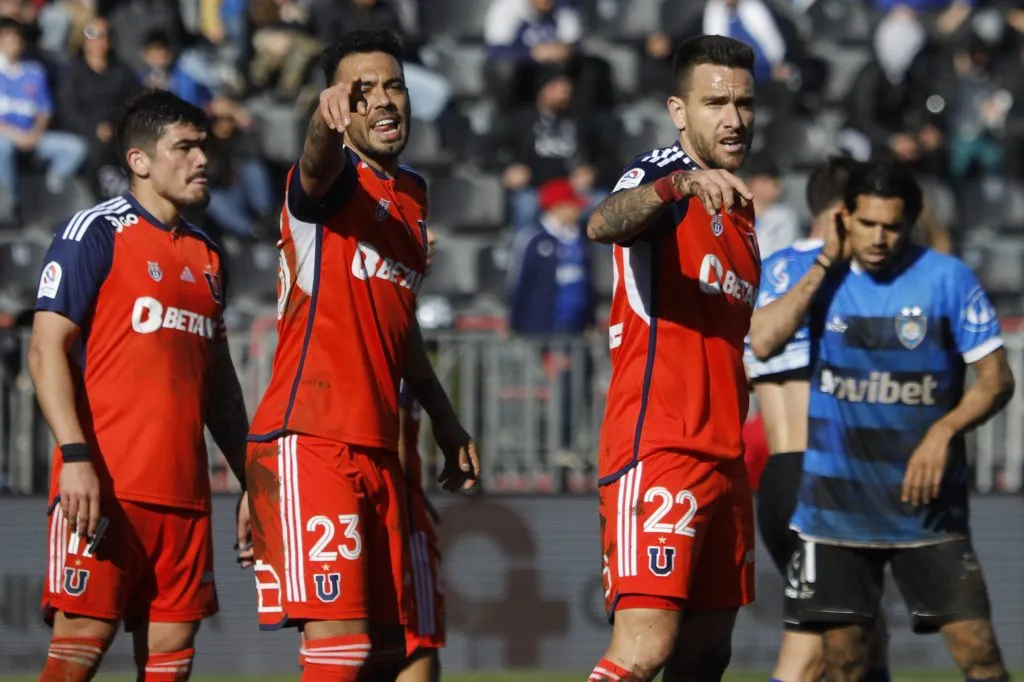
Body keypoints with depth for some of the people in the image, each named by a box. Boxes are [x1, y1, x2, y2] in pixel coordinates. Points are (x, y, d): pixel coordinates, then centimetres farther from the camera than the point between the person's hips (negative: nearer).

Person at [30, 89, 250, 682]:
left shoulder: (208, 256, 20)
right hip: (102, 481, -7)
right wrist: (76, 456, -19)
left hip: (183, 492, 7)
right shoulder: (96, 234, -1)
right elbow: (47, 350, -8)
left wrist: (252, 482, 20)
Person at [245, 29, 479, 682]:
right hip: (310, 442, -8)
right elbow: (317, 170, -32)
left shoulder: (413, 194, 18)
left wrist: (445, 420, 30)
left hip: (379, 449, 8)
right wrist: (327, 121, -54)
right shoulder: (337, 181, -6)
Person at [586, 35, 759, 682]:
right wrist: (681, 182, -47)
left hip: (723, 455, 9)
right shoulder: (663, 173, -5)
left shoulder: (738, 205, 20)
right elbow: (604, 223, -32)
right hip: (657, 451, -9)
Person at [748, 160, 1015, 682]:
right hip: (836, 499, 2)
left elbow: (996, 379, -3)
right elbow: (763, 343, -17)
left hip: (925, 500, -2)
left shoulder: (948, 278, -6)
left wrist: (944, 431, -19)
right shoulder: (821, 274, 0)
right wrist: (824, 266, -14)